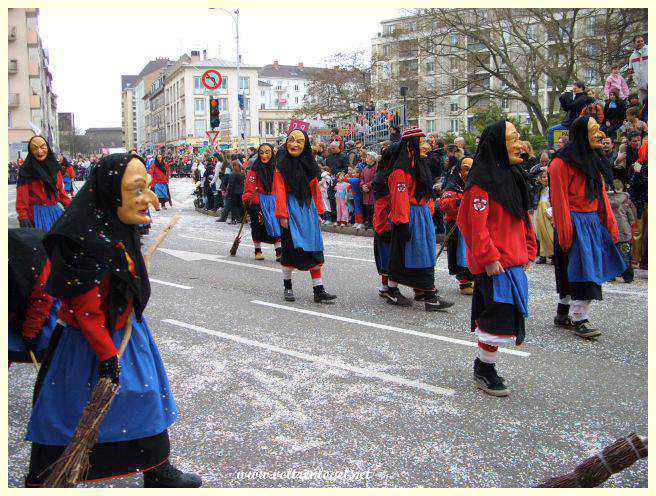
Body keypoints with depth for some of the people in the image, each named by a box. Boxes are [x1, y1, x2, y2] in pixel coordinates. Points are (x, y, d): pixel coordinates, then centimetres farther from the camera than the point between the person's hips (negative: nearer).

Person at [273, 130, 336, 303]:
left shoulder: (309, 164, 12)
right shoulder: (282, 165, -3)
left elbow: (315, 188, 14)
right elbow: (280, 191, -9)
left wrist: (318, 210, 10)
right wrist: (282, 214, -15)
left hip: (308, 208, 5)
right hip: (291, 209, -5)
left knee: (314, 250, 1)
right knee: (290, 247, -1)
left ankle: (318, 290, 3)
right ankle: (288, 287, 14)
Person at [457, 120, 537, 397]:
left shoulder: (511, 175, 15)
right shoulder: (482, 181, -14)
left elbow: (522, 217, 21)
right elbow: (476, 224, -19)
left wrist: (529, 250, 18)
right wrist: (489, 257, -20)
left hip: (513, 260, 9)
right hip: (495, 264, -9)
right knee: (501, 314, -7)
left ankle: (483, 361, 29)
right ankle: (484, 369, 8)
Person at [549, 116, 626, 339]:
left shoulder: (593, 160, 16)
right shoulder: (562, 162, -10)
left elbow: (601, 195, 18)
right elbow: (559, 199, -13)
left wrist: (611, 225, 12)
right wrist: (565, 232, -18)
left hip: (594, 222, 8)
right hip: (575, 222, -8)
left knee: (573, 273, 12)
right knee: (583, 272, -9)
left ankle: (562, 314, 21)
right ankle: (579, 320, -3)